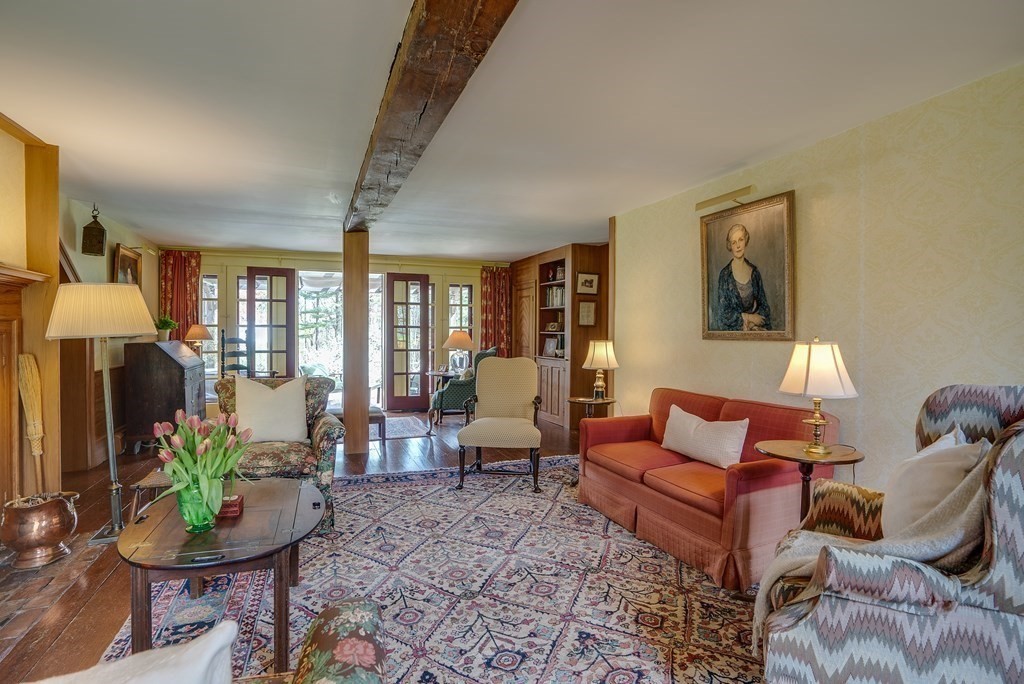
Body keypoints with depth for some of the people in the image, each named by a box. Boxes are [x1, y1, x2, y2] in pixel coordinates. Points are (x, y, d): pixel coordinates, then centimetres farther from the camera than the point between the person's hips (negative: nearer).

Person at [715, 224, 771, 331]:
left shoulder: (754, 272, 8)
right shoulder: (725, 274, -4)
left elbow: (763, 305, 10)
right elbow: (723, 313, -6)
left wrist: (751, 322, -6)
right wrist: (748, 317, -10)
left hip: (755, 327, 3)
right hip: (733, 328, -3)